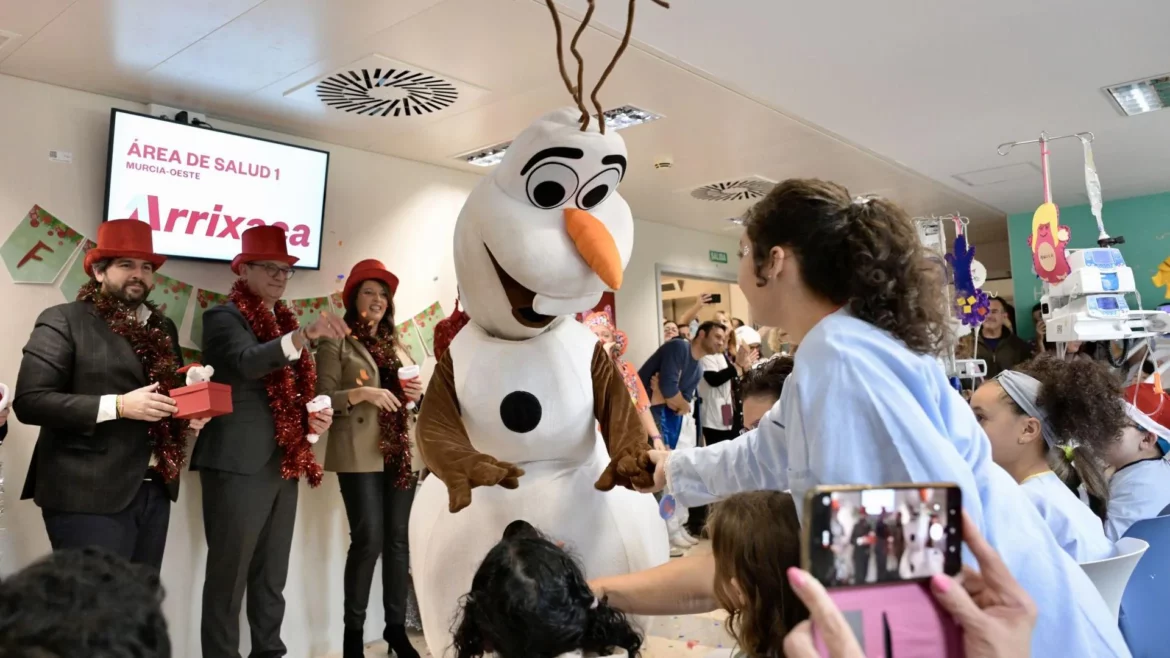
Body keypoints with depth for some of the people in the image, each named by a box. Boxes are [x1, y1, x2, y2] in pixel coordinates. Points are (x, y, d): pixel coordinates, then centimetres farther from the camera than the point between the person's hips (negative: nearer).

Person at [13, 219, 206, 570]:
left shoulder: (163, 327, 16)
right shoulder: (63, 321, -3)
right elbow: (29, 400, -12)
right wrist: (118, 405, -20)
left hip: (154, 490, 6)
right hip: (89, 495, -6)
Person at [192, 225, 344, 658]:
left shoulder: (285, 321, 16)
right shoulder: (225, 317, -7)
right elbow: (247, 362, -29)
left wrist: (314, 417, 5)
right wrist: (305, 335, -44)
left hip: (284, 463, 8)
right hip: (239, 465, -8)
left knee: (272, 577, 16)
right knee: (228, 576, 0)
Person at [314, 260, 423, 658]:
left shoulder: (396, 346, 19)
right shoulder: (337, 343, 2)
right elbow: (323, 398, -6)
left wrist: (418, 394, 1)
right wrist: (361, 393, -20)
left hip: (401, 453, 5)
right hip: (360, 454, -5)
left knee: (397, 540, 7)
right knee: (368, 540, -9)